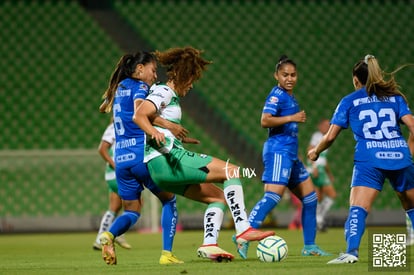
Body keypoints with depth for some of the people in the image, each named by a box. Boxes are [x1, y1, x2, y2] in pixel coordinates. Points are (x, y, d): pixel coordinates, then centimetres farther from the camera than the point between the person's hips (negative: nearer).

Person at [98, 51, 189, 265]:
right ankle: (166, 253, -1)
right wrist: (167, 125, -29)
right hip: (142, 155, -7)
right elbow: (139, 111, -26)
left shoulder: (118, 87, 16)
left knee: (131, 210, 14)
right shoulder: (139, 87, -5)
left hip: (121, 158, 7)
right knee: (169, 201, 10)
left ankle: (110, 234, -19)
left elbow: (103, 108, 36)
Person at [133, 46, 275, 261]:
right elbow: (139, 116, -22)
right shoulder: (164, 92, -5)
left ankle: (209, 244, -6)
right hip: (166, 159, -10)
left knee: (218, 197, 11)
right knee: (231, 171, -14)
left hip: (161, 169, 10)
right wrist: (154, 132, -39)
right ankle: (243, 230, -22)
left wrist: (179, 137, 45)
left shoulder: (170, 95, 24)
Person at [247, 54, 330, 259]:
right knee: (274, 195, -22)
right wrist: (292, 118, -23)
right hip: (278, 151, -10)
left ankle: (309, 246, 17)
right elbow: (265, 121, -23)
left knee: (309, 197, 12)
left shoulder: (290, 96, 17)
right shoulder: (277, 95, -10)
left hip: (290, 154, 10)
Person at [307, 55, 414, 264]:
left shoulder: (349, 101, 11)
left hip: (369, 160, -3)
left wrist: (315, 151, 26)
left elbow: (330, 136, 8)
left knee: (358, 209, -14)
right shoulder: (395, 97, 17)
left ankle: (352, 251, -35)